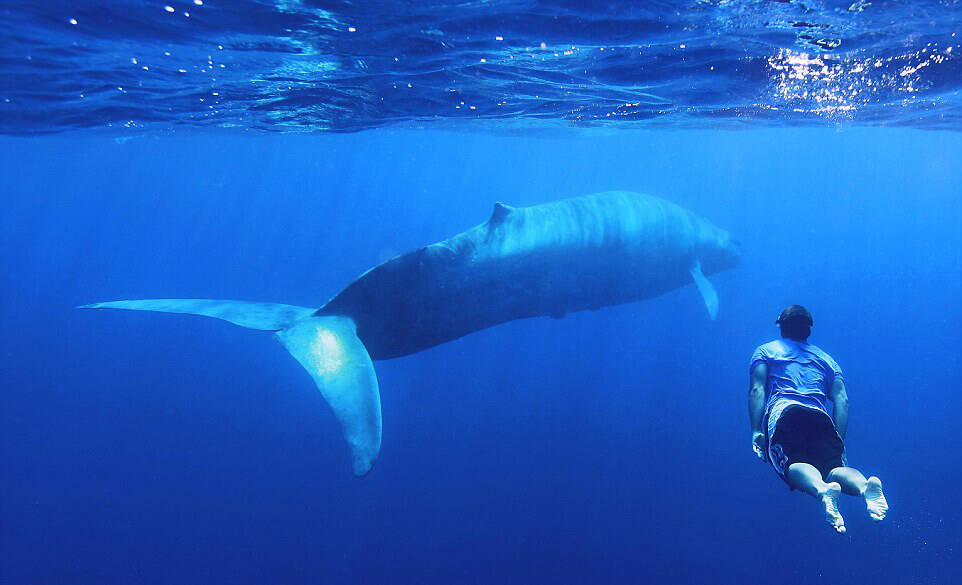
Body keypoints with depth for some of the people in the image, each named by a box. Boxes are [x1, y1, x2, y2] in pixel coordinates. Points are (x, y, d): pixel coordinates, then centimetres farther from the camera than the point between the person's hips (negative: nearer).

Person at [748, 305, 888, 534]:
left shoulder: (765, 350, 28)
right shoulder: (825, 358, 35)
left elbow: (757, 389, 9)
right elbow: (842, 399, 18)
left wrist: (756, 431, 0)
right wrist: (838, 443, 15)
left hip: (784, 412, -3)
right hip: (821, 416, 3)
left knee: (794, 463, -25)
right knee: (832, 463, -14)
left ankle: (822, 489, -58)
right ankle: (865, 485, -48)